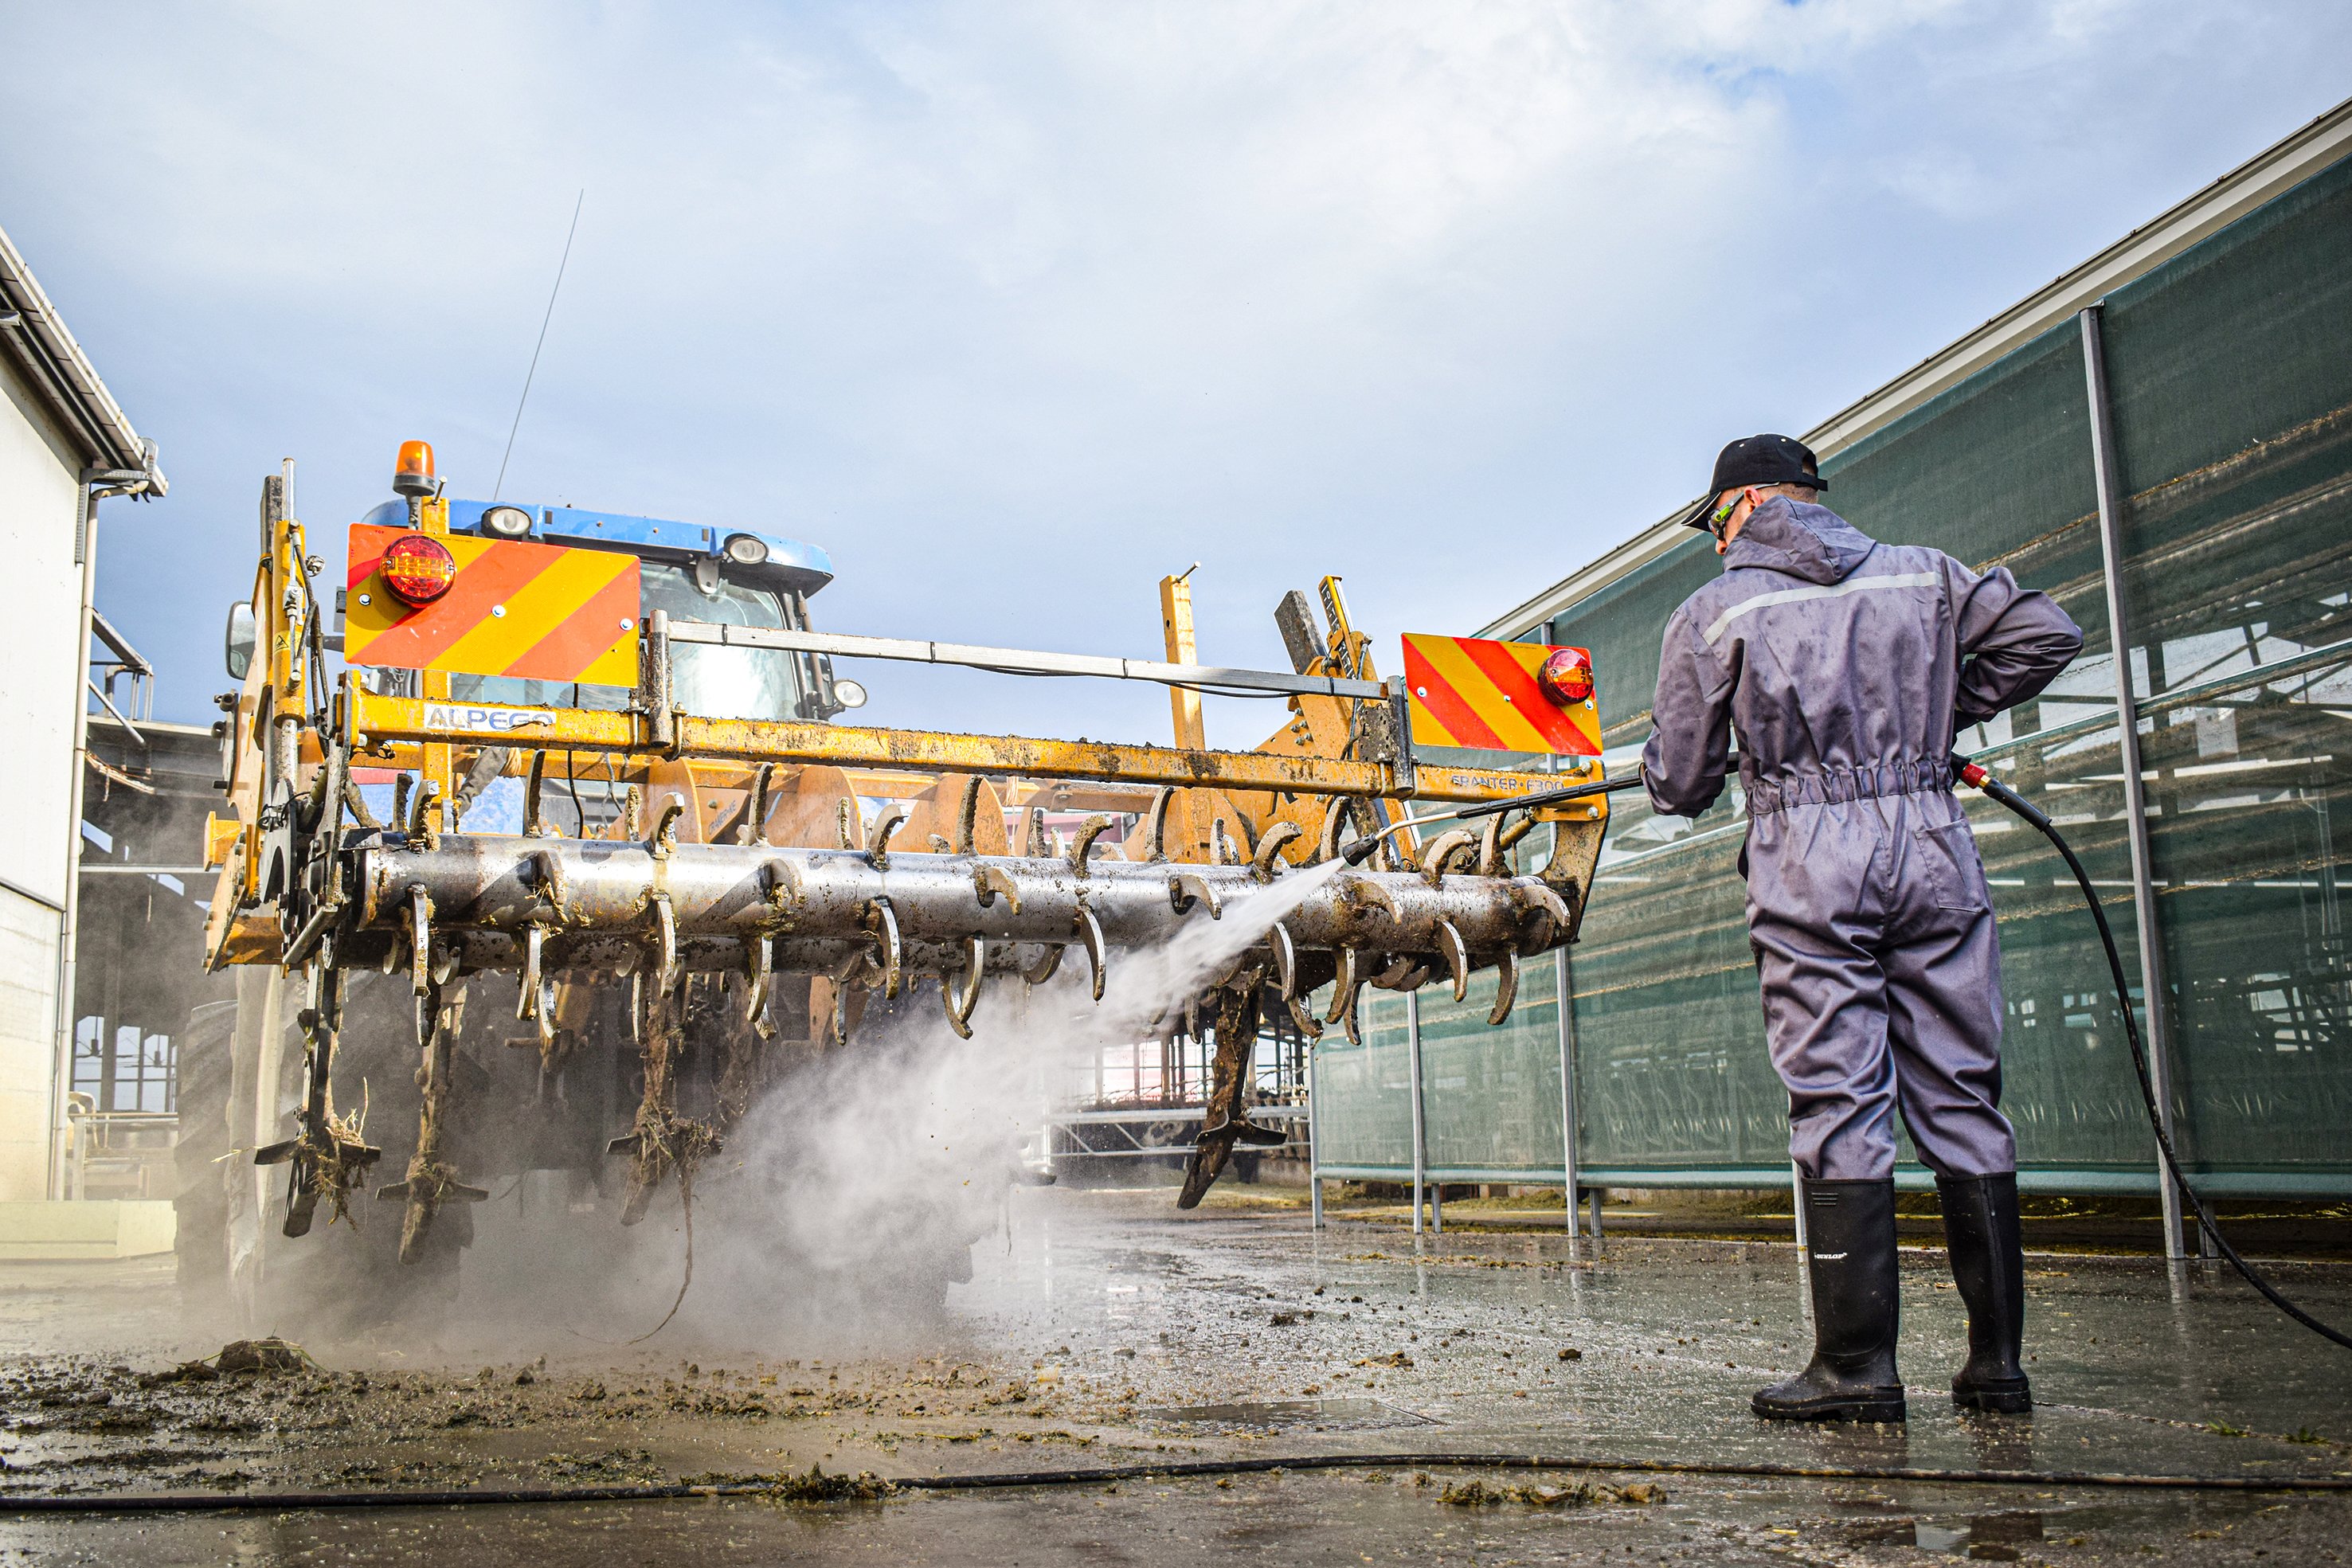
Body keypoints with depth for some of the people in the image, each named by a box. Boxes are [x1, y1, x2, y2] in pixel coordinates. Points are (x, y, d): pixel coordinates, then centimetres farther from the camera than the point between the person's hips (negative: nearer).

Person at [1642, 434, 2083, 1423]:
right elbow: (2046, 636, 10)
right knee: (1962, 1099, 8)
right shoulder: (1923, 574, 14)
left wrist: (1663, 768, 28)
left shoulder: (1714, 614, 5)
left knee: (1838, 1108, -2)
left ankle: (1857, 1367, 0)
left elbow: (1679, 785, 5)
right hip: (1933, 843, 3)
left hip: (1809, 866, -3)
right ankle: (1996, 1360, 13)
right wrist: (1941, 714, 19)